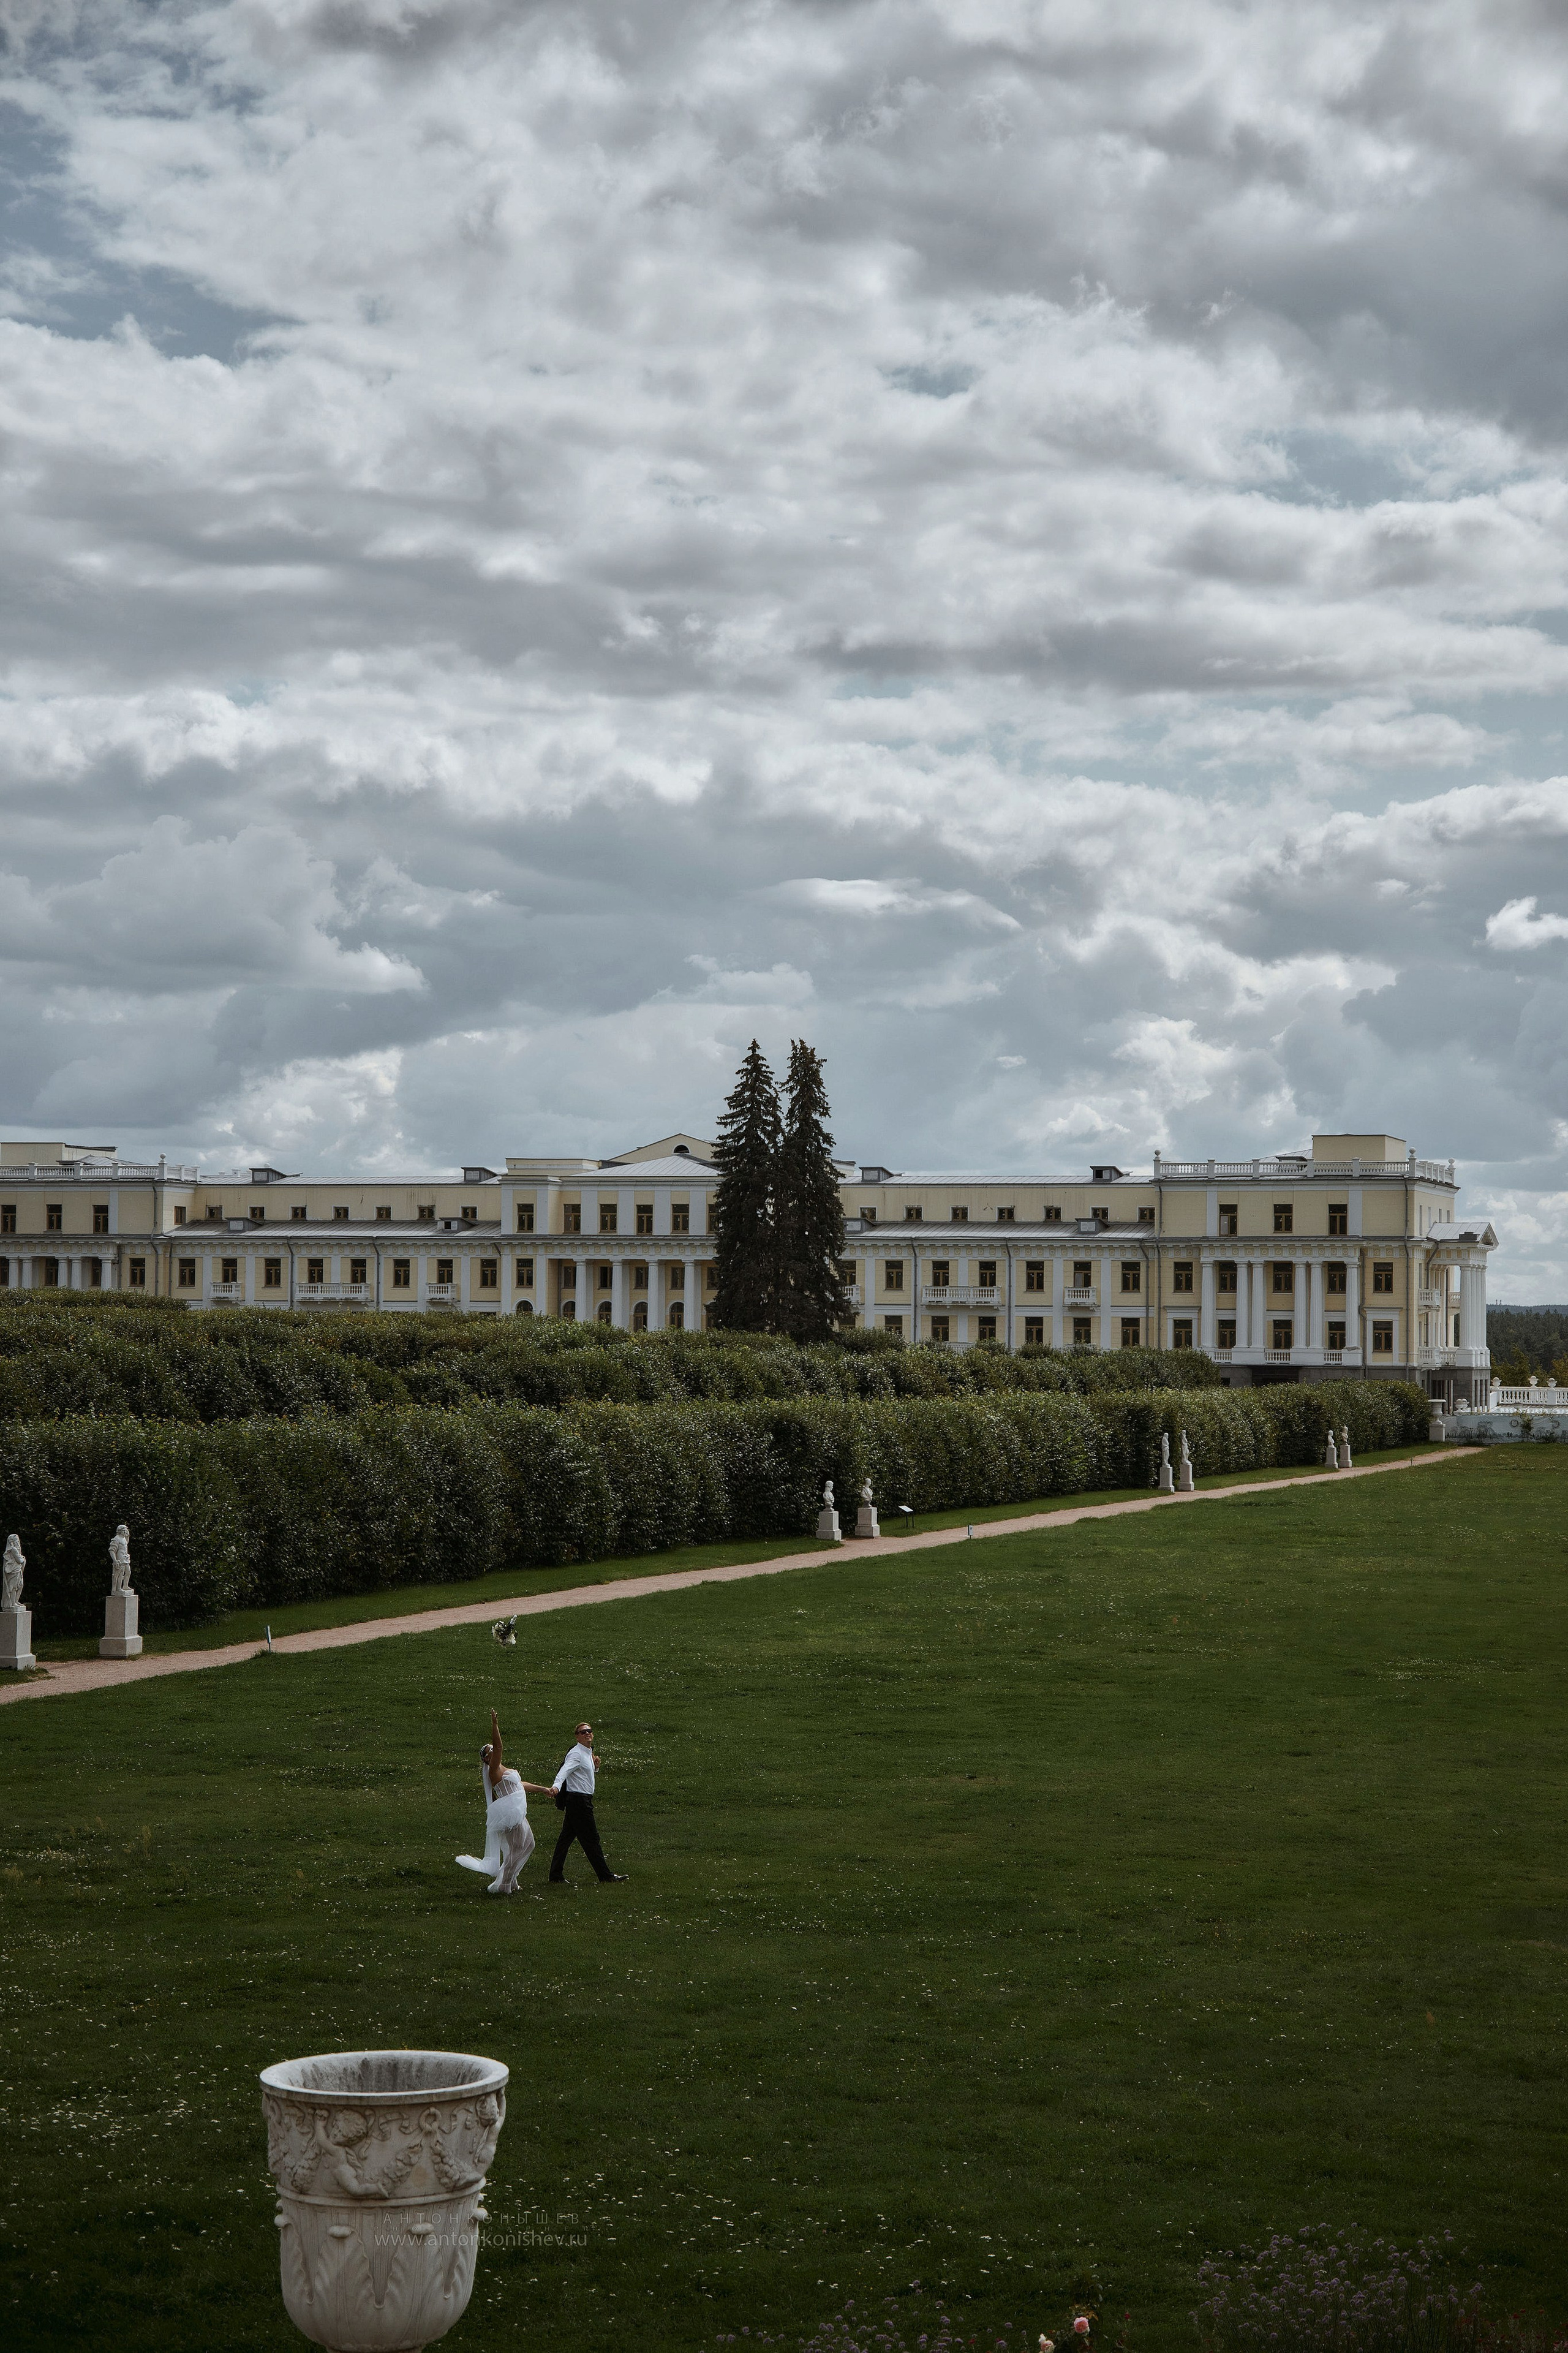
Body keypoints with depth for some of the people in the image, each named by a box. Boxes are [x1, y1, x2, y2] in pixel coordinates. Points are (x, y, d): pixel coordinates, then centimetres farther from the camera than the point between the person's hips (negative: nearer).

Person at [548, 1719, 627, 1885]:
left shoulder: (588, 1753, 17)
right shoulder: (576, 1754, -13)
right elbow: (565, 1770, -29)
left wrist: (595, 1767, 9)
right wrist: (556, 1786, -47)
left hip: (583, 1801, 10)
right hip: (579, 1800, -10)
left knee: (566, 1838, 9)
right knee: (590, 1839, -3)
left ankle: (556, 1876, 10)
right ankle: (606, 1875, 2)